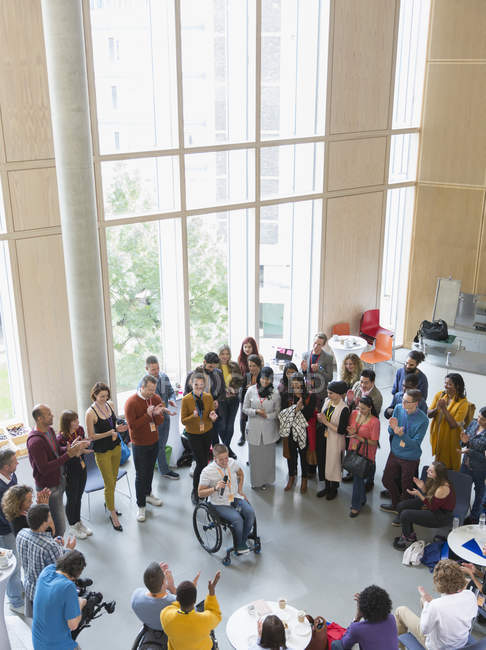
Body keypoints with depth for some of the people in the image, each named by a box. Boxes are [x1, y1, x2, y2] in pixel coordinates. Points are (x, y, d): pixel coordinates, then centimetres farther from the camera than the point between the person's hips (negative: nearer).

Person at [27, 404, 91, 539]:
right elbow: (44, 469, -29)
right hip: (48, 487, -9)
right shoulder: (35, 441, -28)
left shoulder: (50, 430, 2)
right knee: (59, 527, -3)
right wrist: (69, 454, -30)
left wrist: (72, 448, -9)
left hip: (58, 481, 9)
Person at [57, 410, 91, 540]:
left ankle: (79, 523, 42)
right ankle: (72, 527, 33)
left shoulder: (80, 430, -7)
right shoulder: (61, 438, -26)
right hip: (69, 472, -6)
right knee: (72, 499, 13)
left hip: (81, 469, 6)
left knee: (78, 497, 22)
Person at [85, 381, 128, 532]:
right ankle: (113, 515, 13)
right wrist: (108, 433, -26)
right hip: (102, 452, -6)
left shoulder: (110, 404, 0)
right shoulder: (91, 413, -19)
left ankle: (108, 502, 42)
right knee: (109, 484, 0)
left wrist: (118, 428, -6)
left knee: (114, 478, 20)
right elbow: (91, 437, -15)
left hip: (116, 447, 6)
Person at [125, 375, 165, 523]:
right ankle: (141, 506, 13)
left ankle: (148, 494, 42)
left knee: (150, 470, 21)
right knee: (140, 475, 2)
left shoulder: (156, 399, -2)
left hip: (154, 441, 5)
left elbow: (159, 422, 1)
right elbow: (132, 425, -21)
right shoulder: (131, 402, -20)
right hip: (139, 445, -5)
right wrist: (147, 415, -29)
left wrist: (157, 414, -21)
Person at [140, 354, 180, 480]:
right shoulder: (142, 384, -21)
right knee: (159, 446, 6)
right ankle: (165, 471, 18)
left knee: (162, 444, 18)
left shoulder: (164, 377, -2)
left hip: (165, 416, 6)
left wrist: (171, 399, -13)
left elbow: (171, 392, 11)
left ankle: (162, 468, 34)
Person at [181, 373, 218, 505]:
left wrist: (212, 417, -23)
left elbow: (213, 415, 1)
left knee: (205, 460, 15)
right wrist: (193, 416, -31)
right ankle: (194, 491, 9)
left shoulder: (208, 397, -5)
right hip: (193, 435, -4)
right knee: (201, 462, -7)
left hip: (207, 433, 4)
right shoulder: (186, 399, -16)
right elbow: (183, 421, -12)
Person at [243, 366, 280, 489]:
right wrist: (256, 412, -16)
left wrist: (267, 415, -17)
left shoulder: (275, 393, -5)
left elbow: (277, 412, 1)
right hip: (254, 429, 0)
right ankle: (255, 480, 25)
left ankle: (266, 480, 26)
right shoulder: (251, 390, -4)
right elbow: (245, 409, 1)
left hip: (269, 430, 0)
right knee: (254, 455, 8)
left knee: (268, 456, 9)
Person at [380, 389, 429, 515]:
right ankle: (396, 504, 46)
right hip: (394, 453, 5)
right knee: (387, 480, 21)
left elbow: (415, 443, -22)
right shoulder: (398, 408, -12)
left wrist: (402, 434, -38)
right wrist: (393, 428, -28)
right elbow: (390, 432, -4)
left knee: (406, 488, 12)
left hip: (410, 458, -5)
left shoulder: (423, 420, -25)